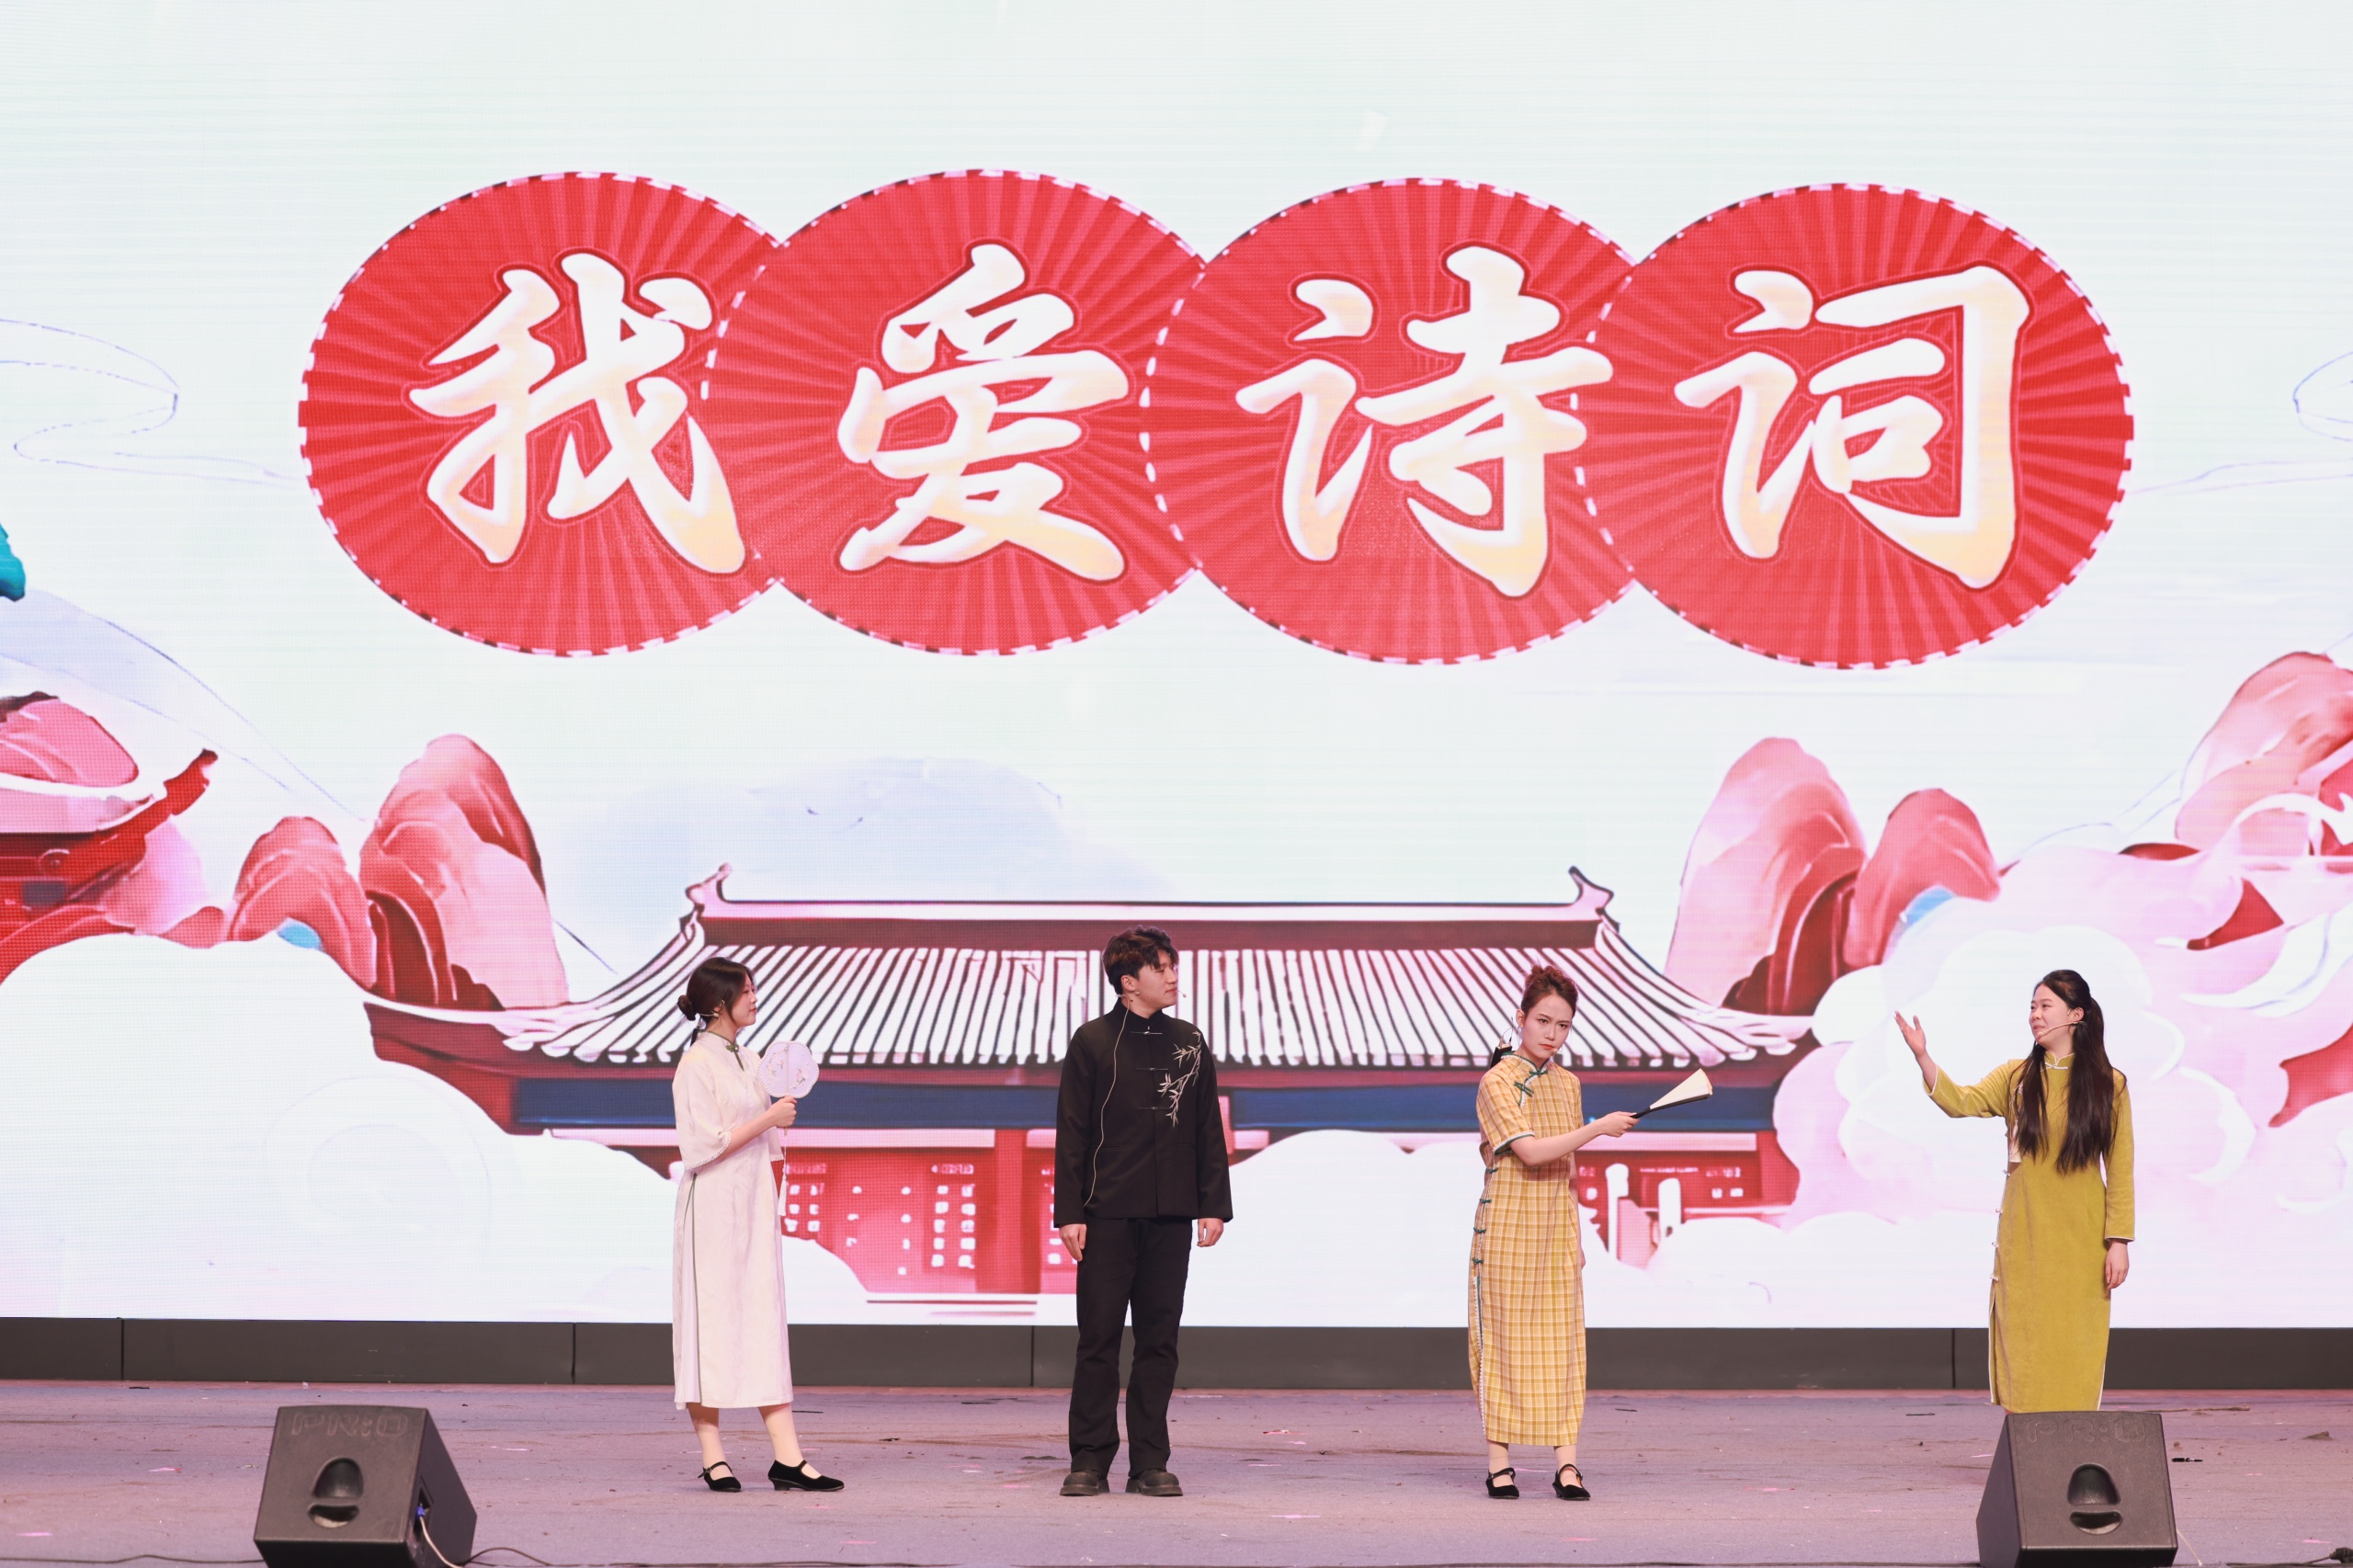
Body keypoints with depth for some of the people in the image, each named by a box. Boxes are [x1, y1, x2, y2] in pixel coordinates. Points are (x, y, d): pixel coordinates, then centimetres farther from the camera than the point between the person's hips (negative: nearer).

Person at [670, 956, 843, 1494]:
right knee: (711, 1322, -2)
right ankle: (712, 1457, 4)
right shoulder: (697, 1064, -10)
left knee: (765, 1321, 2)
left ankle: (787, 1457, -1)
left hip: (754, 1204, 7)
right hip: (714, 1207, -7)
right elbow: (704, 1146, -16)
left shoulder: (748, 1061, 15)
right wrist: (767, 1119, -13)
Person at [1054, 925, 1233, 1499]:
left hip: (1171, 1216, 3)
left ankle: (1150, 1463, 10)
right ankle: (1090, 1461, 7)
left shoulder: (1189, 1044, 11)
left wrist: (1215, 1205, 5)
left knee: (1159, 1339, 4)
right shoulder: (1093, 1042, 1)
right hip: (1108, 1215, -3)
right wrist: (1069, 1212, -7)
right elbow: (1071, 1133, -1)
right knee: (1099, 1338, 0)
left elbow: (1208, 1131, 12)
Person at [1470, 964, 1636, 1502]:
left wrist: (1575, 1237, 16)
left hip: (1556, 1227, 5)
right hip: (1507, 1225, -5)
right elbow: (1531, 1152, -21)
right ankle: (1500, 1463, 5)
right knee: (1504, 1337, -1)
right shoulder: (1497, 1082, -9)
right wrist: (1600, 1128, -21)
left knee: (1561, 1341, 0)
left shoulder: (1567, 1084, 10)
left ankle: (1566, 1463, -2)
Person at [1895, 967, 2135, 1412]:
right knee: (2023, 1341, 0)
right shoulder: (2016, 1078, 6)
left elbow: (2120, 1171, 0)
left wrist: (2118, 1241, -5)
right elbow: (1960, 1102, -10)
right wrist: (1922, 1057, -25)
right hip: (2023, 1239, 2)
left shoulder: (2108, 1085, 1)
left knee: (2074, 1346, 1)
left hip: (2081, 1241, -1)